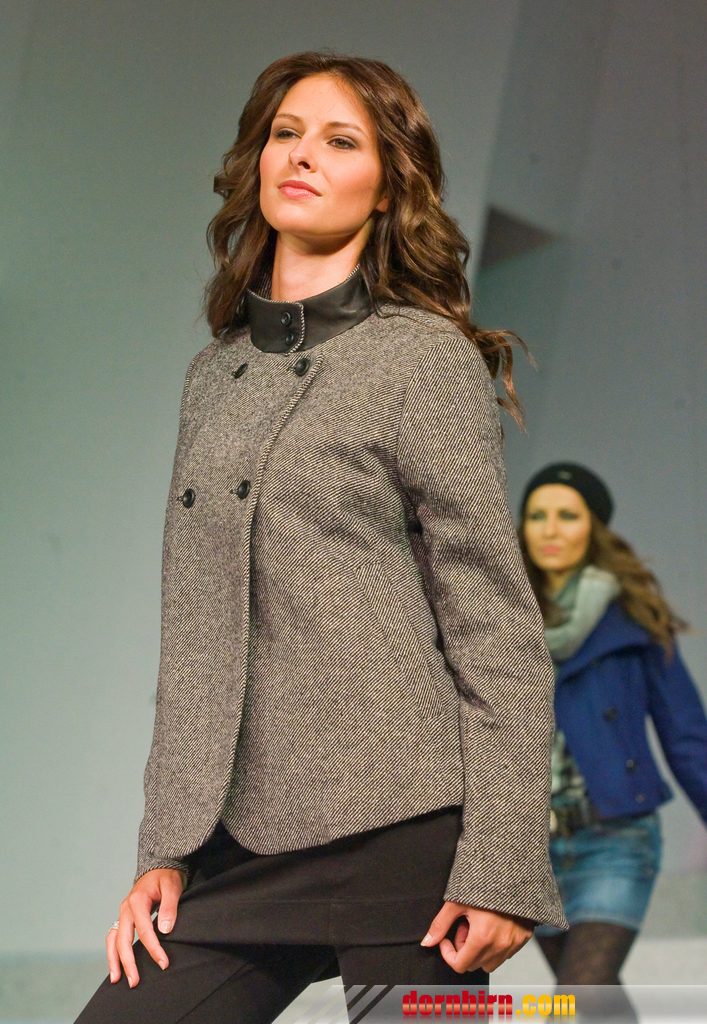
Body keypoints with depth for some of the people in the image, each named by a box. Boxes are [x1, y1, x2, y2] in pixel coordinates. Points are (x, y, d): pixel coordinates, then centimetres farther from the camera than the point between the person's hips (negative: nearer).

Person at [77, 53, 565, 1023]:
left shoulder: (426, 359, -2)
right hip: (244, 851, 5)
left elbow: (496, 628, -6)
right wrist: (162, 849, 10)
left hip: (402, 836, -5)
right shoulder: (214, 373, 15)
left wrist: (501, 871, -12)